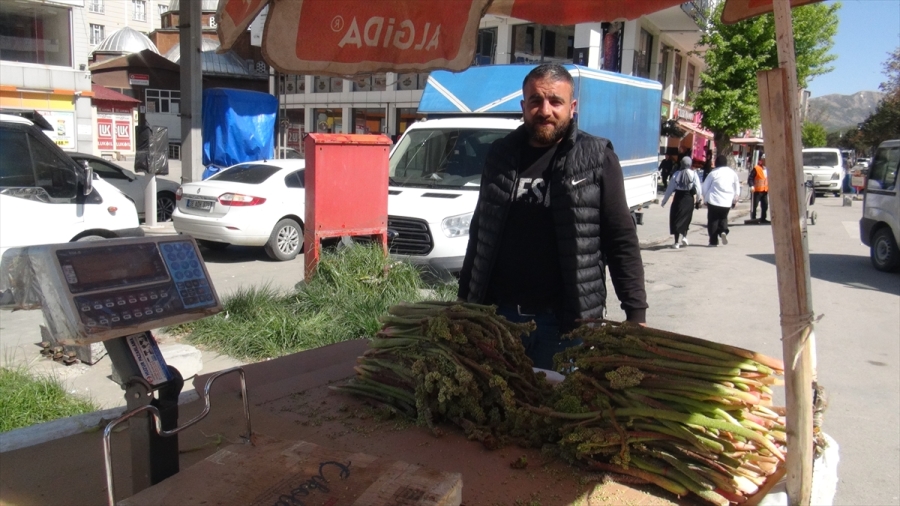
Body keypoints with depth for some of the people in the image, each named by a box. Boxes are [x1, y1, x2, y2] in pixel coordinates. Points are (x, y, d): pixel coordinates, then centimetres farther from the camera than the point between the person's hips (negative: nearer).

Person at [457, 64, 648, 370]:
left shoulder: (597, 159, -3)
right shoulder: (501, 154, 7)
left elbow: (622, 241, -4)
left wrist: (636, 313, -10)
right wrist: (464, 298, 13)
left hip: (567, 321, -3)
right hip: (497, 313, 4)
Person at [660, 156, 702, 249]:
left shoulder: (676, 174, -2)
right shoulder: (693, 174, -3)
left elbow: (669, 189, -2)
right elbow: (698, 189, -4)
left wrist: (664, 201, 5)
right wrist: (698, 200, 11)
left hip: (678, 198, -1)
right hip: (689, 199, 1)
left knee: (676, 220, 4)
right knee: (686, 219, 21)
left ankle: (677, 242, -2)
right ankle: (684, 237, 15)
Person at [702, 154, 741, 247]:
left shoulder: (714, 173, -4)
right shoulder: (732, 173, 5)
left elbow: (705, 186, -2)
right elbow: (737, 188, 9)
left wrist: (705, 198, 9)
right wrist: (735, 200, 16)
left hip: (713, 201, -3)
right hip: (727, 202, 3)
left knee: (713, 220, 6)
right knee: (723, 218, 21)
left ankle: (713, 241, 3)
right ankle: (723, 231, -7)